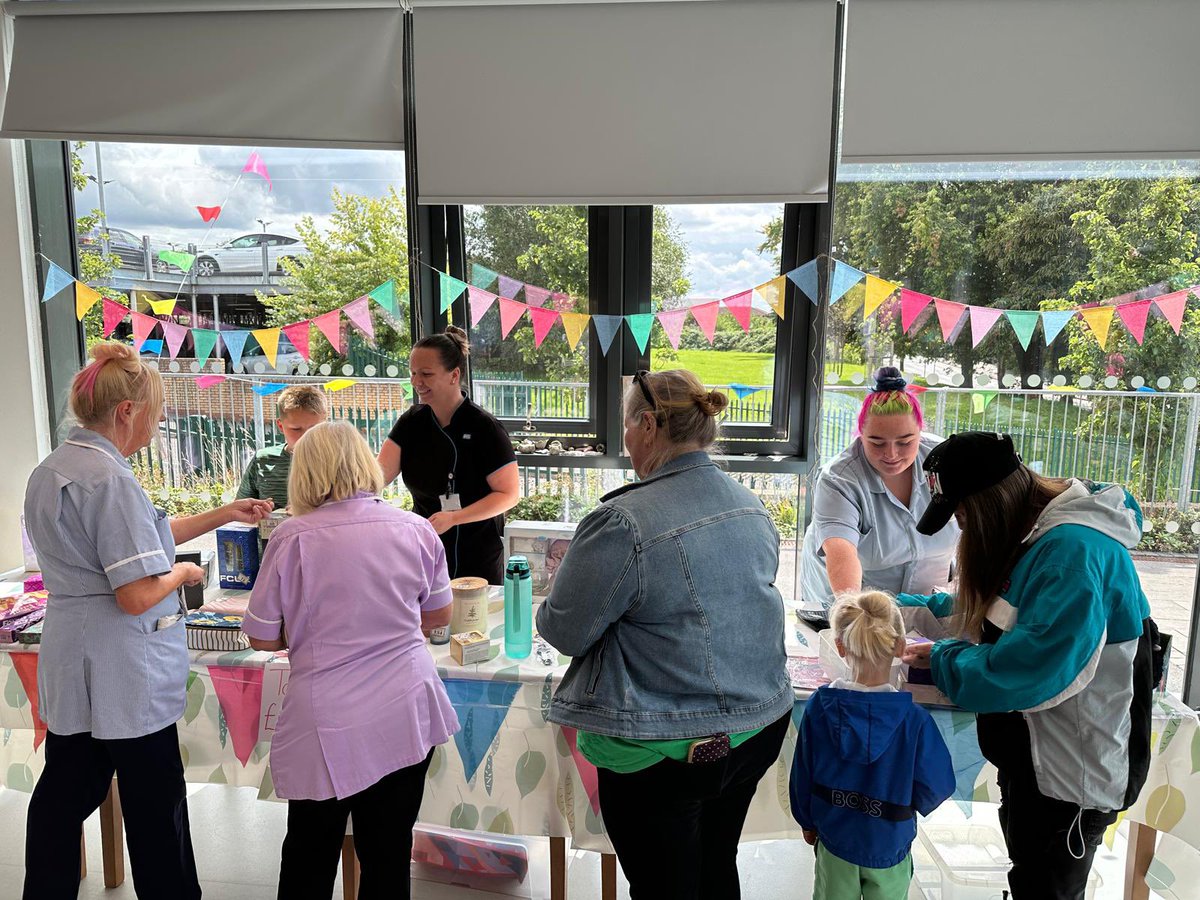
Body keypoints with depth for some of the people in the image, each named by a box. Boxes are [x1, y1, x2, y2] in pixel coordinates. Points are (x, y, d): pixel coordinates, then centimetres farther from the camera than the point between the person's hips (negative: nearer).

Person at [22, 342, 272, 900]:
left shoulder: (50, 471, 9)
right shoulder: (109, 479, -22)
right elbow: (139, 594, -26)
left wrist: (224, 515, 16)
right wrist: (184, 573, -6)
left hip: (69, 666, 9)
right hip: (123, 672, -9)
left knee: (64, 794, 20)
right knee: (155, 804, 8)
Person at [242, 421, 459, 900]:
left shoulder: (293, 537, -11)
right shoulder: (416, 530, -3)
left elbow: (263, 637, -1)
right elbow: (439, 616, 11)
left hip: (330, 725, -2)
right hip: (407, 715, 2)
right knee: (388, 858, 15)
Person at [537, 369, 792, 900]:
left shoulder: (623, 523, -24)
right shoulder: (750, 506, 1)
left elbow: (566, 633, -14)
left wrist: (563, 585, 8)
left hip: (666, 751, -7)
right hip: (760, 729, 7)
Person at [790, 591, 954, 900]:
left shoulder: (818, 707, -19)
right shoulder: (914, 719, -24)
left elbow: (802, 775, -7)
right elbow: (937, 786, -13)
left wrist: (808, 822, 11)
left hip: (834, 838, 1)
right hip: (889, 847, -1)